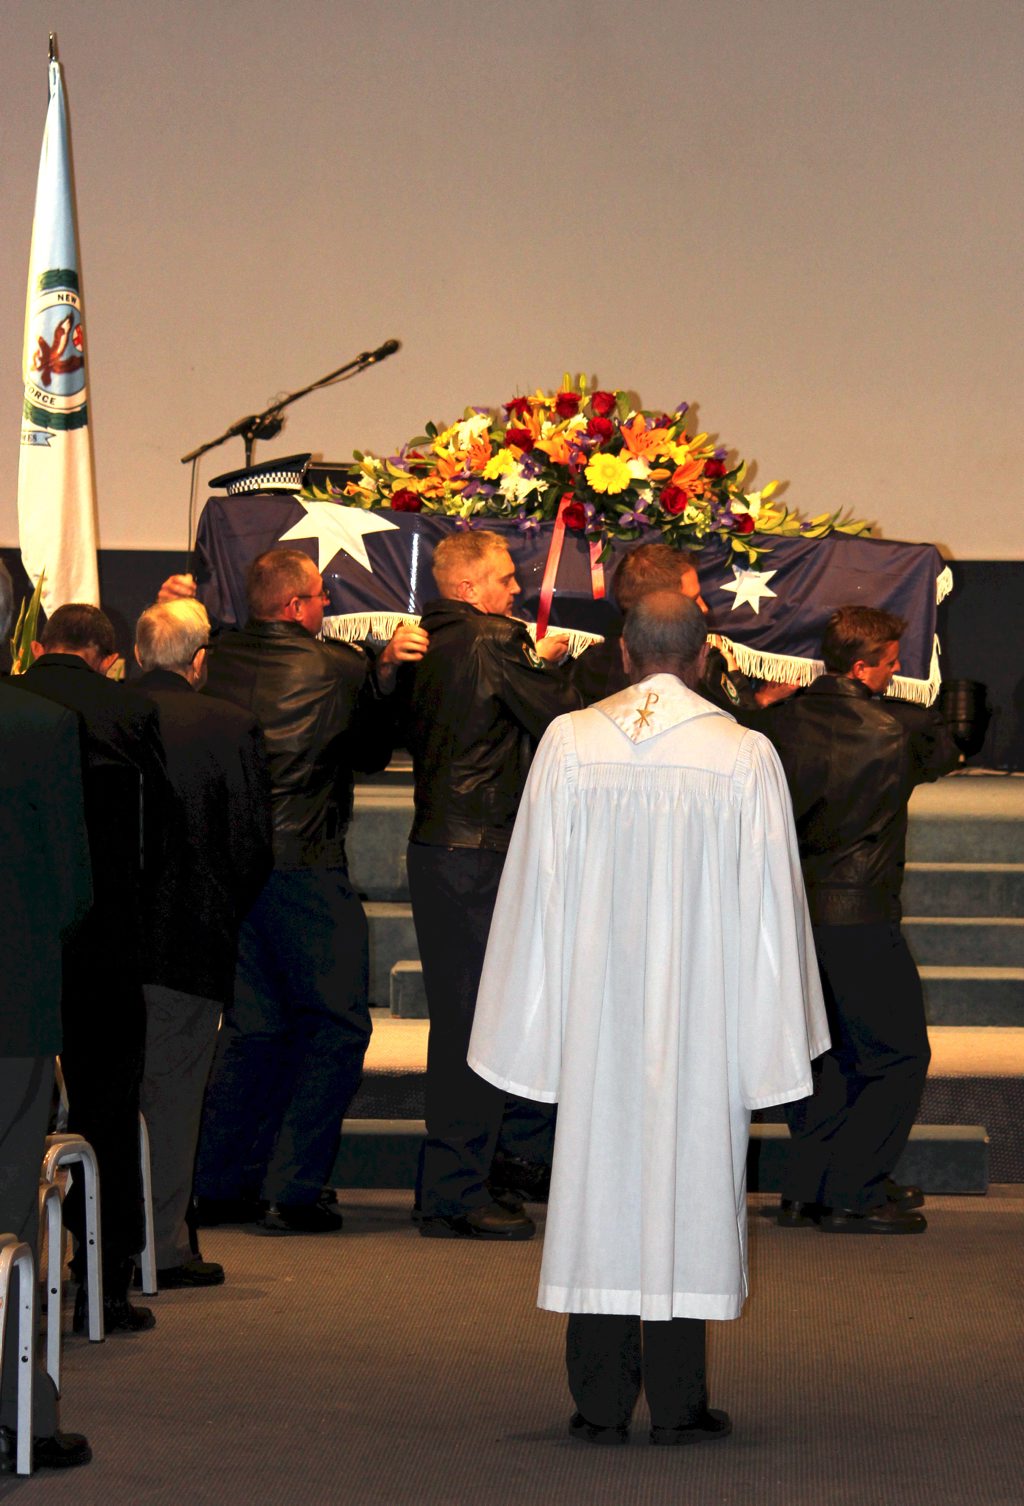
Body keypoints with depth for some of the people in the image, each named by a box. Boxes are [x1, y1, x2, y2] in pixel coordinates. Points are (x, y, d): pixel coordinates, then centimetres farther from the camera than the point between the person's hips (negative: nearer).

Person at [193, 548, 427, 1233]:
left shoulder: (217, 661, 4)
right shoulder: (338, 668, -6)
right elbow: (374, 750, 8)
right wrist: (385, 671, 12)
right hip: (304, 864, -5)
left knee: (254, 1024, 15)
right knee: (335, 1024, 4)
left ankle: (222, 1185, 14)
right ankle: (292, 1191, -2)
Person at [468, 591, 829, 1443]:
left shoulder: (569, 744, -2)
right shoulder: (745, 758, -5)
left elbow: (536, 892, 1)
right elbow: (770, 906, -2)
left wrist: (540, 1025, 8)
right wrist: (768, 1041, 6)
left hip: (595, 1016, 1)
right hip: (702, 1018, -1)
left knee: (597, 1188, 7)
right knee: (689, 1187, 5)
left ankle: (600, 1405, 9)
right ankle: (677, 1404, 7)